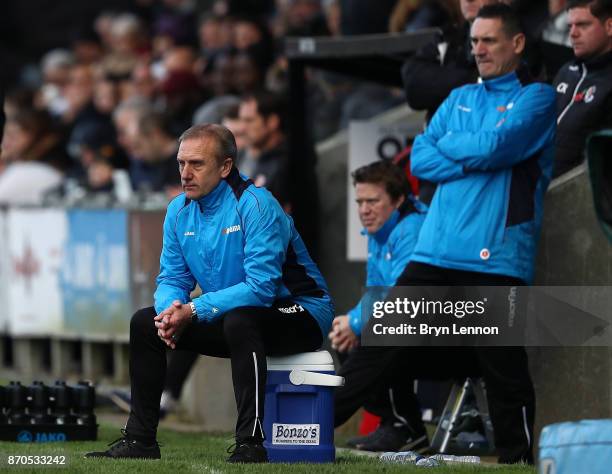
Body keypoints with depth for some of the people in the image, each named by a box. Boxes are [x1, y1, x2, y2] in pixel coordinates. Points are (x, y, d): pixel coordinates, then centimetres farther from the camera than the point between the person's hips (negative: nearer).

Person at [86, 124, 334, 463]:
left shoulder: (254, 205, -22)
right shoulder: (179, 210, 1)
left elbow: (261, 287, -29)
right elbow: (172, 279, 6)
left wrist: (194, 311, -29)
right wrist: (171, 309, -19)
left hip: (298, 312, -8)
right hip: (228, 318, 8)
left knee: (239, 321, -38)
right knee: (145, 322, 0)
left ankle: (250, 444, -35)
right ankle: (140, 440, 4)